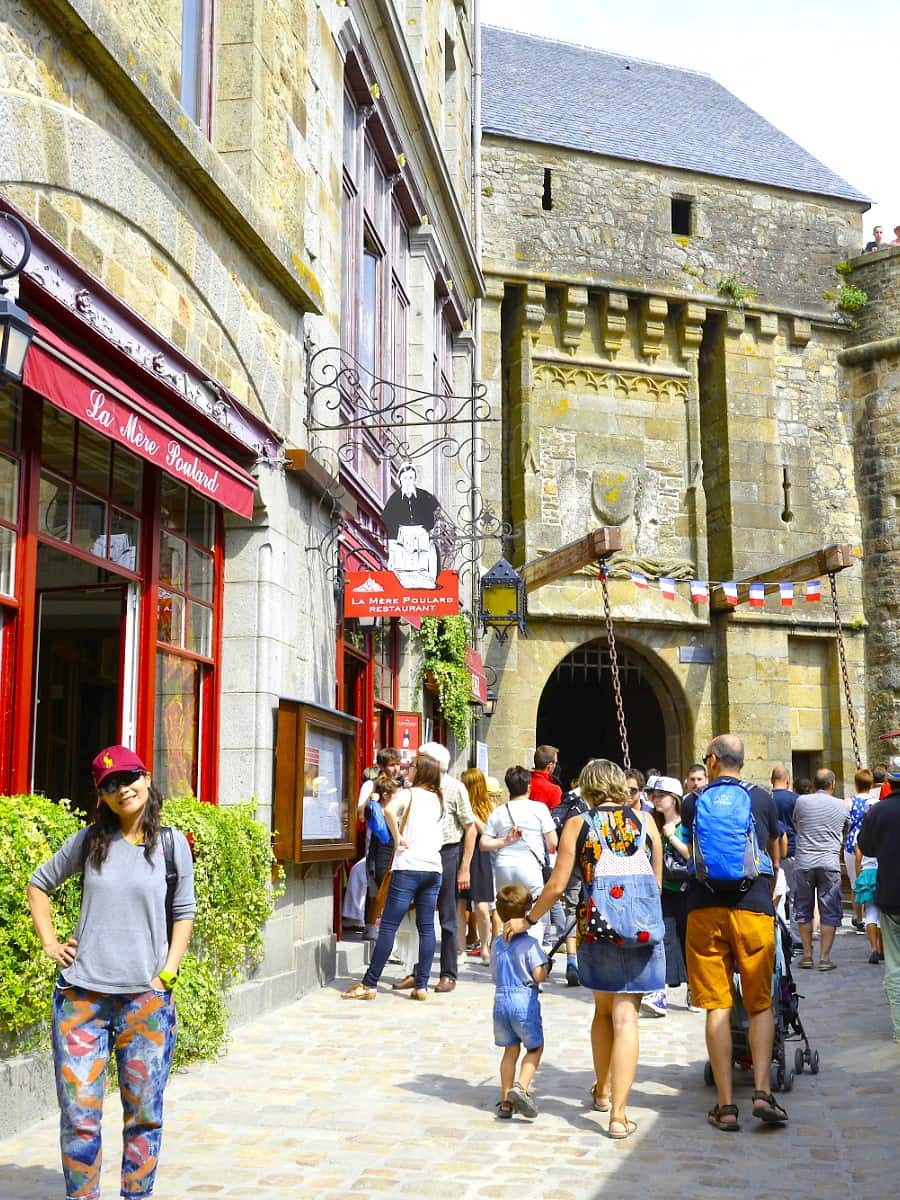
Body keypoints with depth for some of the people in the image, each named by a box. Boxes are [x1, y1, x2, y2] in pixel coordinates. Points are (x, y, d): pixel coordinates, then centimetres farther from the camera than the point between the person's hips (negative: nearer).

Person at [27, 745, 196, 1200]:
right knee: (79, 1115, 2)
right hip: (81, 995, 1)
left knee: (144, 1115, 7)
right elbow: (39, 884, 17)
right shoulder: (88, 841, 4)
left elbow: (184, 913, 8)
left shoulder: (171, 843, 2)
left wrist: (168, 973, -2)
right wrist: (49, 942, 7)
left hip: (146, 998, 0)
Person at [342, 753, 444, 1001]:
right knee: (426, 927, 6)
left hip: (409, 867, -6)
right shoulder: (438, 798, 17)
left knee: (388, 926, -4)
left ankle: (369, 984, -2)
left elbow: (390, 810, -22)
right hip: (433, 867, 6)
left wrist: (397, 838, -11)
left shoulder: (408, 793, -1)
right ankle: (421, 985, 5)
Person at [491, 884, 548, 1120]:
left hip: (500, 1000, 6)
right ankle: (521, 1086, -12)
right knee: (535, 1047, 9)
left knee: (510, 1050, 15)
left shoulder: (496, 944, 7)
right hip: (525, 1001, -6)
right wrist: (544, 969, 5)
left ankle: (505, 1101, 15)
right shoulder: (529, 944, -13)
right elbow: (539, 976, -15)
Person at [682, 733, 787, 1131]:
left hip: (705, 910, 0)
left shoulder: (693, 803, 7)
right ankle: (762, 1091, -3)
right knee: (760, 1004, 10)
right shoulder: (763, 800, 7)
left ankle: (725, 1105, 2)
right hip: (754, 911, 0)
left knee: (717, 1006, 2)